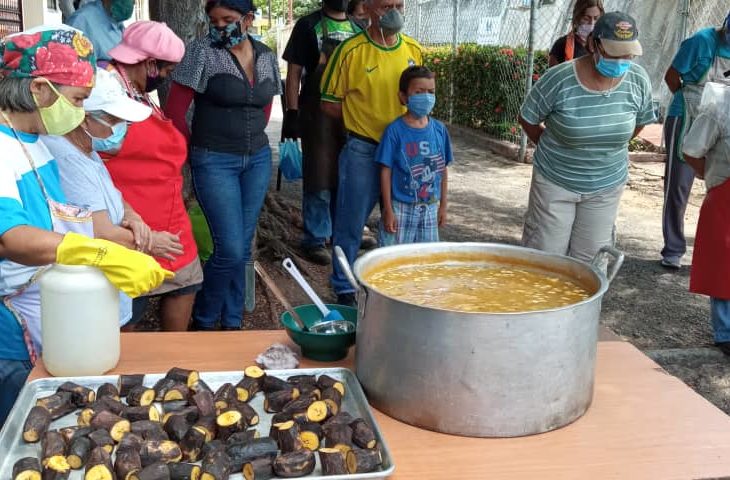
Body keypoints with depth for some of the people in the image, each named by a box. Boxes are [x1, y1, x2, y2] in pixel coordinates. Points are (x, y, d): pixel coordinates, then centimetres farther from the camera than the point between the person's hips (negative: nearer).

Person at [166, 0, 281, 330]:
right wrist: (196, 151, 2)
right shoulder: (202, 51, -10)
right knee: (230, 250, -9)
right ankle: (203, 321, 14)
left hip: (258, 159, 5)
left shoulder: (267, 56, 5)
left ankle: (232, 322, 26)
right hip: (215, 162, -5)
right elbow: (175, 110, -7)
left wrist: (252, 137, 13)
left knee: (242, 249, 11)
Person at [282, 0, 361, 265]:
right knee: (319, 180, 0)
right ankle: (315, 240, 10)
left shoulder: (358, 28, 11)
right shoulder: (309, 25, -2)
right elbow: (294, 72, -4)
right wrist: (292, 113, -12)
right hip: (318, 115, -5)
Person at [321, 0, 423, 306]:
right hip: (362, 151, -4)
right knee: (351, 223, 5)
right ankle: (345, 290, 20)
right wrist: (361, 121, -6)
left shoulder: (415, 50, 4)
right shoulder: (351, 51, -9)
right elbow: (330, 103, -3)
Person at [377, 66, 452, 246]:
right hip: (401, 208, -4)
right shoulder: (395, 130, -11)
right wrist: (388, 210, -10)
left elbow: (443, 170, 9)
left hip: (430, 208, 4)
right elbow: (386, 172, -9)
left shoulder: (439, 130, 2)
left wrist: (443, 205, 11)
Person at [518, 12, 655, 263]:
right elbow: (527, 119, -5)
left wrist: (605, 149, 11)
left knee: (590, 259, 10)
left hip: (606, 186, 3)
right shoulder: (558, 79, -20)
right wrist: (555, 150, 5)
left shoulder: (638, 81, -10)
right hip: (555, 180, -2)